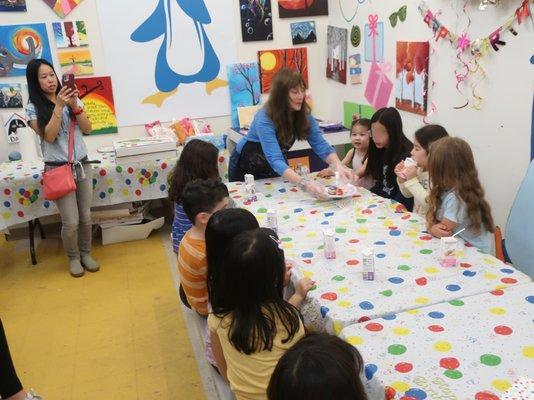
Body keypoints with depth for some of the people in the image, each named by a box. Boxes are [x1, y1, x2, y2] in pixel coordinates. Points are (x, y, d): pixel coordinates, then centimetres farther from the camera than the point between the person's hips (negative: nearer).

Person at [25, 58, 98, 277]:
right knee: (71, 221, -2)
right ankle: (73, 257, 23)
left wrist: (75, 106, -13)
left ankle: (86, 253, 31)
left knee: (86, 216, 10)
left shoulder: (70, 99, 5)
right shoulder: (33, 108, -5)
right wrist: (59, 106, -21)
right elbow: (48, 136, -16)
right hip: (58, 169, -3)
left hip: (82, 165, 3)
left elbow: (87, 129, 1)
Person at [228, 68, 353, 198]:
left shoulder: (304, 114, -17)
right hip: (247, 166, -4)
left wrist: (339, 166, -40)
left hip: (276, 168, 5)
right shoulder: (264, 119, -35)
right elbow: (275, 160, -45)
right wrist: (304, 184, -58)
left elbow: (321, 145, -21)